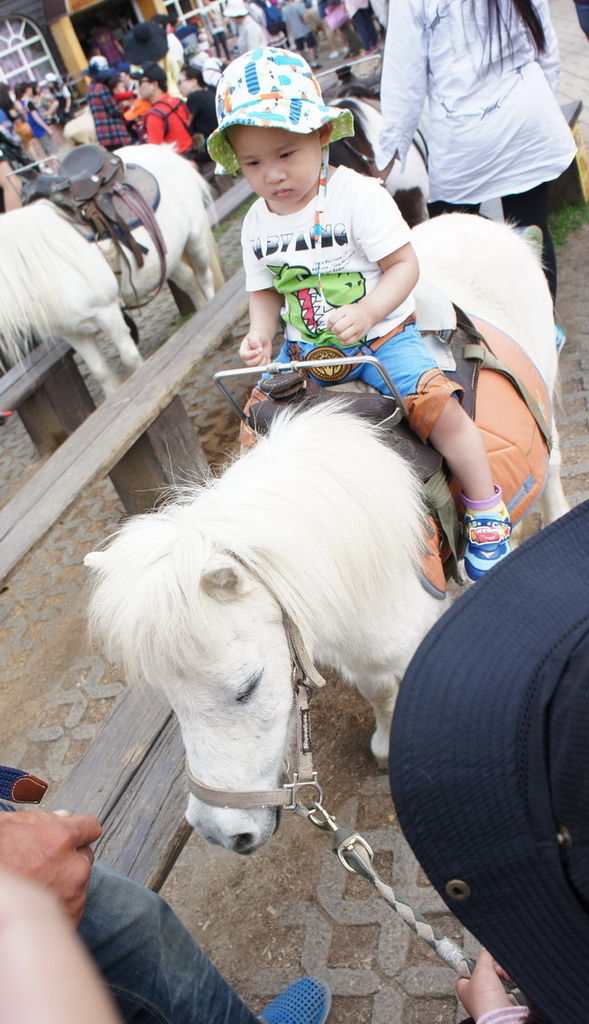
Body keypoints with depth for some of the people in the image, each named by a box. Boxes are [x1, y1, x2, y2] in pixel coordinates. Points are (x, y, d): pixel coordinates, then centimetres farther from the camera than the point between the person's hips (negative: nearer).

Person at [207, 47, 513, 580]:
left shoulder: (358, 195, -13)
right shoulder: (257, 223, 3)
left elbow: (404, 265, -14)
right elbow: (266, 291, 11)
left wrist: (366, 312, -31)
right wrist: (260, 334, -9)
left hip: (382, 335, -5)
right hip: (304, 348, 6)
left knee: (438, 406, -21)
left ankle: (487, 514, -1)